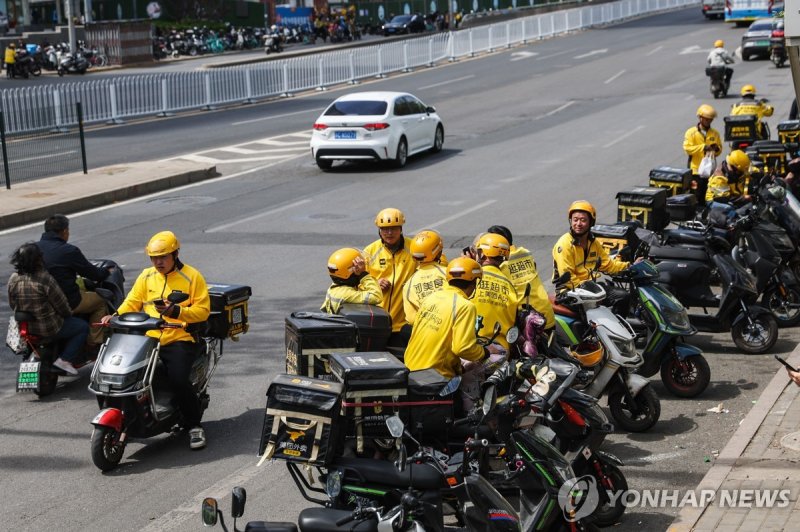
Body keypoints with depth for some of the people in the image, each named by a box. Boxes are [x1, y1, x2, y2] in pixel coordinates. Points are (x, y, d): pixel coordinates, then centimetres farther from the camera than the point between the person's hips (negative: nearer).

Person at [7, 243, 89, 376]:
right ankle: (65, 360, 1)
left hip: (24, 326, 8)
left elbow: (12, 304, 6)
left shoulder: (13, 279, -5)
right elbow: (61, 305, -17)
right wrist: (68, 314, 4)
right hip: (48, 328, -8)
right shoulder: (45, 279, -25)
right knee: (83, 327, 11)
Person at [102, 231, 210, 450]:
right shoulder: (146, 276, 16)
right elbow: (132, 303, 11)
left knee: (179, 380, -26)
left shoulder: (192, 276, 3)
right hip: (147, 338, 4)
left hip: (179, 339, -4)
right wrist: (116, 317, -8)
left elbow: (203, 310, -3)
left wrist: (175, 312, -16)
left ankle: (194, 425, -4)